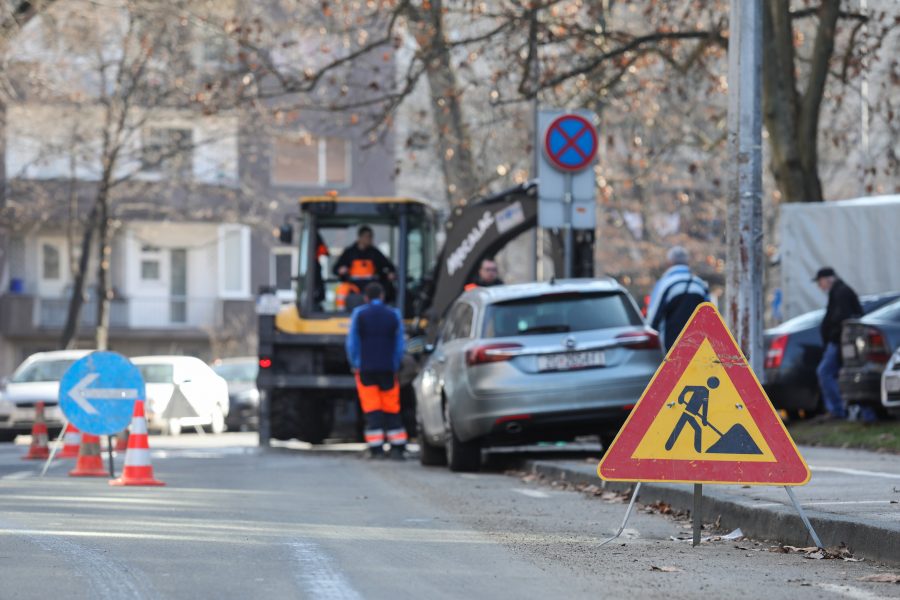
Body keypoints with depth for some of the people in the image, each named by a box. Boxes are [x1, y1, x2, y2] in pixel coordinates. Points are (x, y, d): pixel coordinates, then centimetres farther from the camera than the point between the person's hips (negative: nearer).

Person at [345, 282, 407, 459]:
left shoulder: (359, 314, 0)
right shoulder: (393, 315, 5)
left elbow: (352, 343, 0)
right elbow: (399, 344, 7)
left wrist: (355, 364, 10)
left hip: (366, 369, -1)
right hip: (388, 369, 2)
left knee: (371, 408, -2)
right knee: (391, 408, 8)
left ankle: (376, 448, -8)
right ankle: (397, 447, 4)